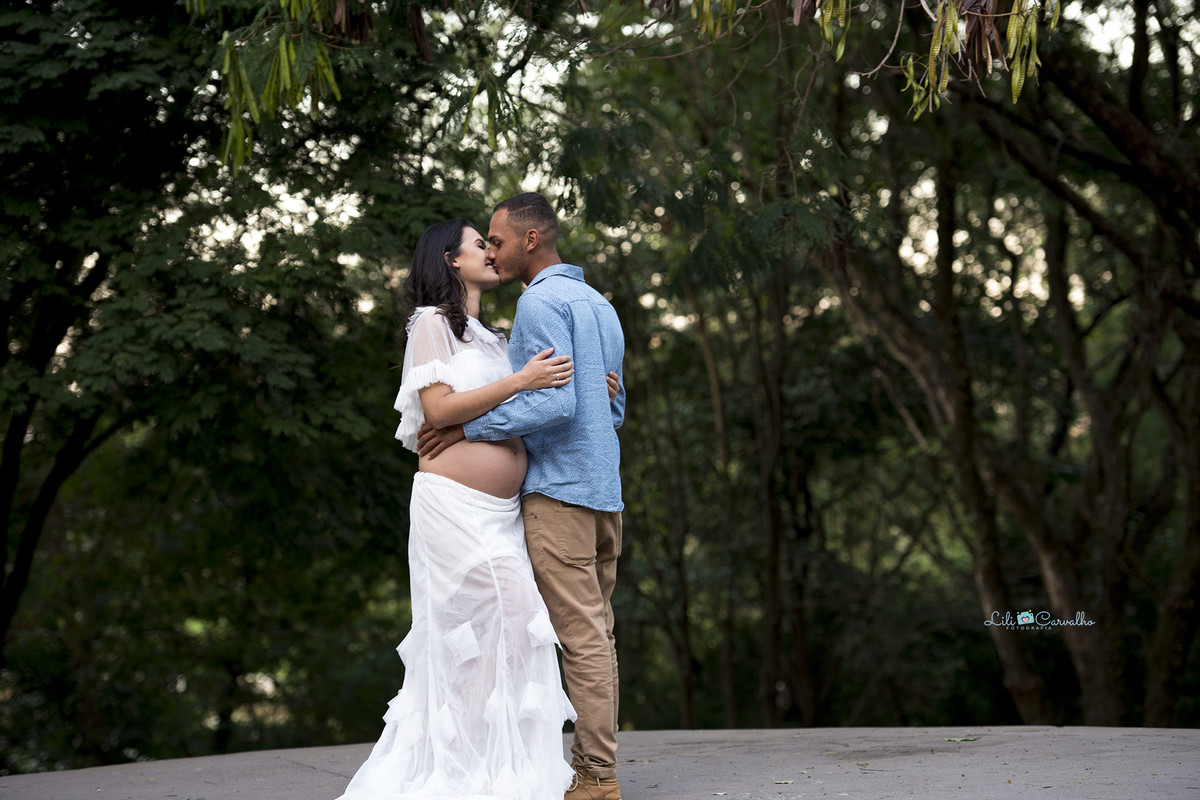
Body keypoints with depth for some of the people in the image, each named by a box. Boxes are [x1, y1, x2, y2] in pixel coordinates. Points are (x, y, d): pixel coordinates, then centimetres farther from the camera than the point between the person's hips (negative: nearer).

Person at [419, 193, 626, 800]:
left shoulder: (541, 302, -10)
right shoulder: (600, 305, 20)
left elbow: (558, 403, -20)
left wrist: (468, 428, -15)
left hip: (559, 488, -9)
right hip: (605, 489, 9)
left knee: (581, 635, -7)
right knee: (597, 631, 9)